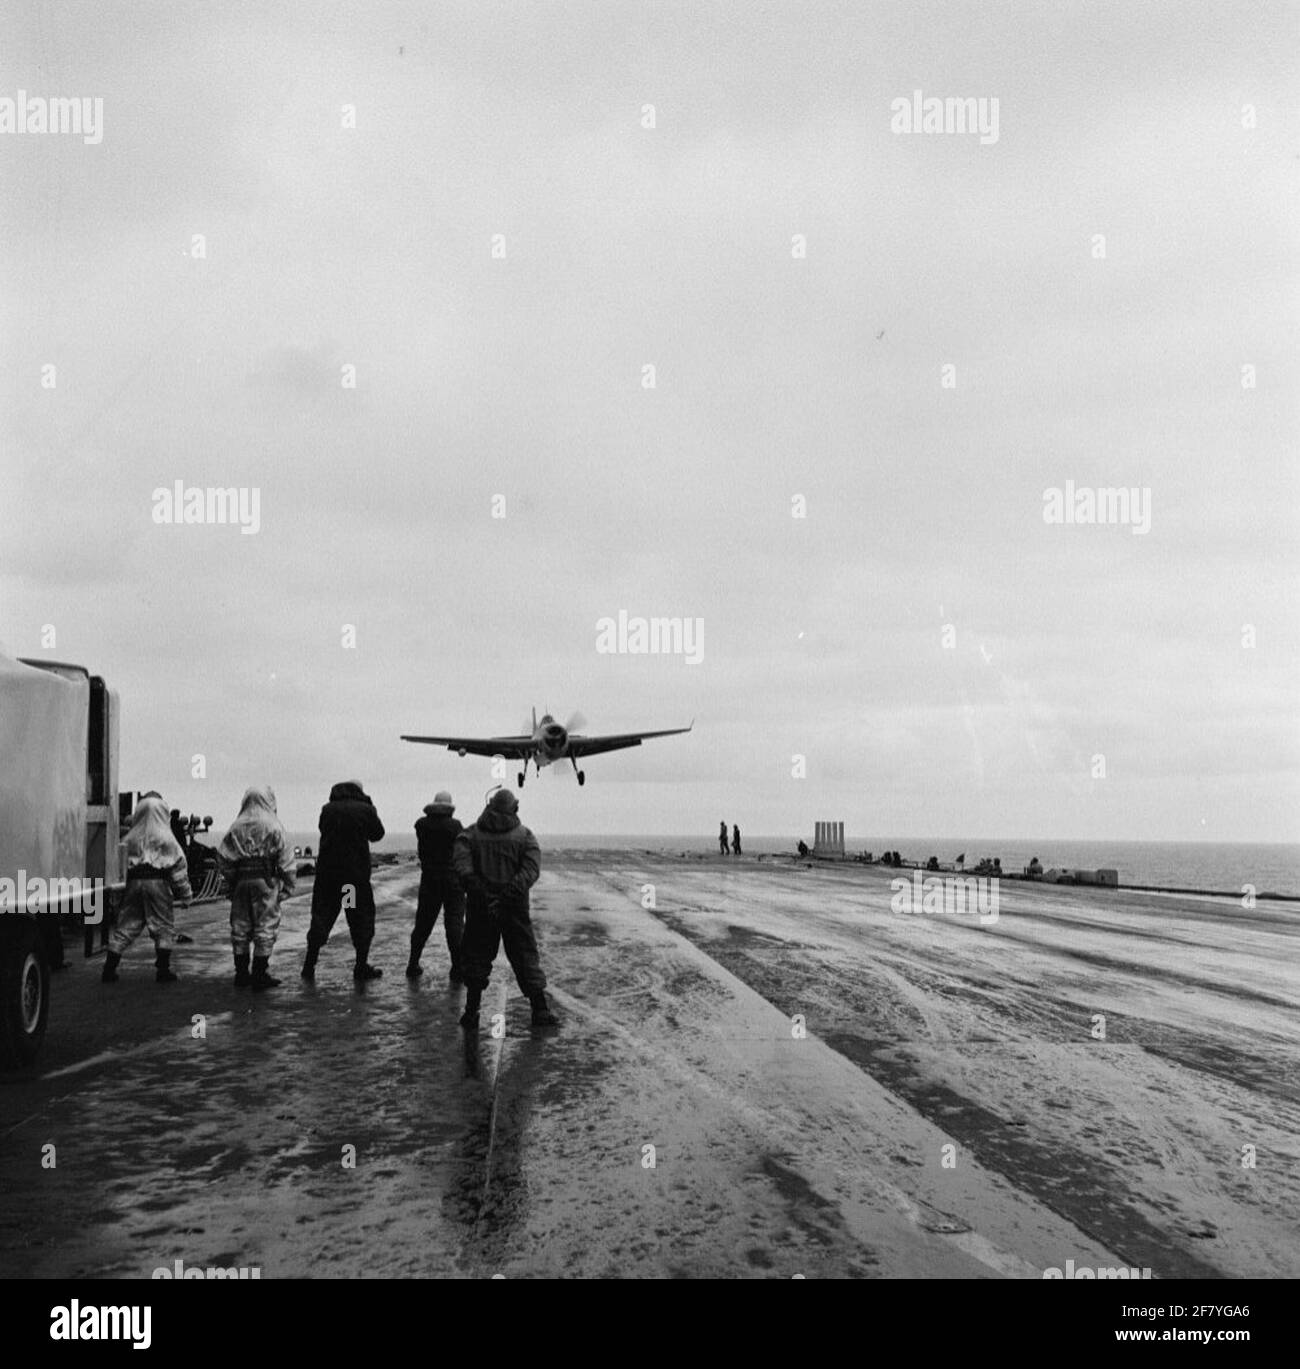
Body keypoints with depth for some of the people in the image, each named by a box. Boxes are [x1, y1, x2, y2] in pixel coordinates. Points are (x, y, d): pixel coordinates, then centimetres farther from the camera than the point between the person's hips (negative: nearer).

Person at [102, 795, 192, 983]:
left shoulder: (131, 839, 5)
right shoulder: (166, 840, -2)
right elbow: (178, 867, -2)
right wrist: (185, 894, 4)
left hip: (134, 882, 3)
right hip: (158, 883, -3)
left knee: (125, 926, 9)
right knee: (164, 927, 7)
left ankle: (109, 969, 9)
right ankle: (163, 970, 5)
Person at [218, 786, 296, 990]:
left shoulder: (236, 827, 5)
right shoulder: (273, 827, -3)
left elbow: (222, 856, 1)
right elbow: (285, 860, -5)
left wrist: (232, 878, 11)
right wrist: (287, 885, 0)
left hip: (241, 881, 4)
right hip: (266, 881, -4)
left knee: (240, 927, 11)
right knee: (265, 927, 1)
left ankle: (241, 974, 16)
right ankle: (260, 975, 0)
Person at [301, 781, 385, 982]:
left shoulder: (327, 809, 2)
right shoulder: (366, 810, -4)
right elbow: (377, 834, 11)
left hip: (327, 873, 2)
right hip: (357, 873, -2)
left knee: (321, 917, 9)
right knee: (362, 919, 8)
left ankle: (309, 965, 9)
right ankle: (361, 967, 8)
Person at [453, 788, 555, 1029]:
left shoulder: (470, 834, 3)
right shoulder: (524, 835, 2)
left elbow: (460, 864, -13)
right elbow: (532, 867, -12)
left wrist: (476, 889, -17)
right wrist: (513, 890, -17)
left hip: (479, 909, 0)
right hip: (515, 908, 0)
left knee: (476, 957, 11)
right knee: (525, 956, 8)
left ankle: (471, 1011, 10)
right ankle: (541, 1011, 6)